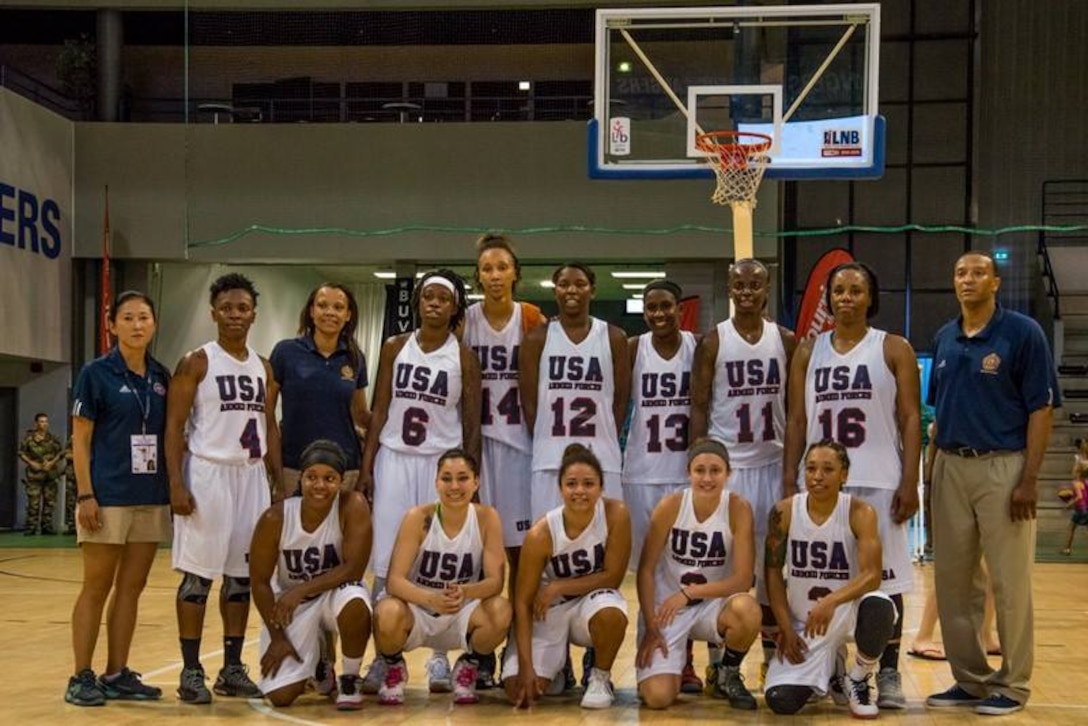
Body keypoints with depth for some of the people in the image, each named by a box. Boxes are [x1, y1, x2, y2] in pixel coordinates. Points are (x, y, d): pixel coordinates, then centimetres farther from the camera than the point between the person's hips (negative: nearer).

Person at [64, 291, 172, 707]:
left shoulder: (162, 376, 10)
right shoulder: (96, 373, -5)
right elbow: (80, 439, -6)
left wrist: (174, 487, 9)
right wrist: (85, 494, -13)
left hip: (152, 497, 5)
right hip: (108, 496, -5)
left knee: (131, 588, 9)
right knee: (97, 588, 0)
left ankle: (117, 675, 16)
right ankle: (82, 677, 8)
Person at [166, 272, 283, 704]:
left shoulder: (262, 368, 12)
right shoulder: (197, 362, -5)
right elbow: (174, 426, -8)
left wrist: (280, 481, 9)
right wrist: (176, 483, -17)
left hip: (251, 475, 6)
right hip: (207, 473, -6)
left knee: (242, 575, 9)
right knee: (198, 575, -2)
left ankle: (232, 668, 17)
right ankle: (191, 671, 4)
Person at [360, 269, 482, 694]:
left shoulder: (464, 357, 0)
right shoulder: (395, 348, 5)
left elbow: (471, 424, 1)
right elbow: (380, 410, 6)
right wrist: (366, 466, 1)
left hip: (443, 463, -1)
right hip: (394, 459, 2)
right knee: (387, 563, 1)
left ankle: (440, 658, 11)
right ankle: (383, 657, 7)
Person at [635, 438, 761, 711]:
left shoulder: (738, 509, -14)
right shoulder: (670, 506, -13)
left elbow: (742, 580, -17)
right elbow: (646, 570, -7)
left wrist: (689, 592, -25)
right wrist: (651, 627, -13)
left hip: (714, 604, 1)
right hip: (667, 608, 0)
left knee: (748, 610, -36)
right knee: (657, 697, -19)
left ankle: (729, 674, -2)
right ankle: (678, 662, 20)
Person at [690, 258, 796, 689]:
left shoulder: (785, 341, 5)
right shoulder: (713, 342, -2)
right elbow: (699, 407, -3)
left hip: (773, 462, 2)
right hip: (725, 462, -2)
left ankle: (774, 655, 19)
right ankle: (718, 660, 9)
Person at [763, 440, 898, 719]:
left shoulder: (859, 512, -14)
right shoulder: (784, 512, -7)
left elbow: (872, 575, -23)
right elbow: (773, 572, 0)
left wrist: (831, 601, -39)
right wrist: (786, 628, -7)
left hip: (847, 610, -2)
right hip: (802, 621, 2)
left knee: (878, 605, -39)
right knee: (781, 701, -16)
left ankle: (858, 681, -7)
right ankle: (829, 672, 22)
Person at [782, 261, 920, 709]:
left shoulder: (894, 350, 3)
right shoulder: (808, 352, 10)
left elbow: (910, 419, -1)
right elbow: (796, 421, 9)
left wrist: (910, 482, -9)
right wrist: (789, 481, 2)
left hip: (879, 482, -2)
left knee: (884, 579, 1)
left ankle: (888, 674, 9)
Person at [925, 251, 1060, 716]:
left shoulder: (1023, 333, -6)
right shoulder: (943, 339, 11)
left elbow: (1042, 407, -8)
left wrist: (1029, 479, -14)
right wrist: (933, 470, 11)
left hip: (1002, 467, -6)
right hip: (950, 468, 6)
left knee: (1009, 581, 0)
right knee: (952, 580, 9)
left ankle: (1012, 684, 11)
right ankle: (969, 678, 20)